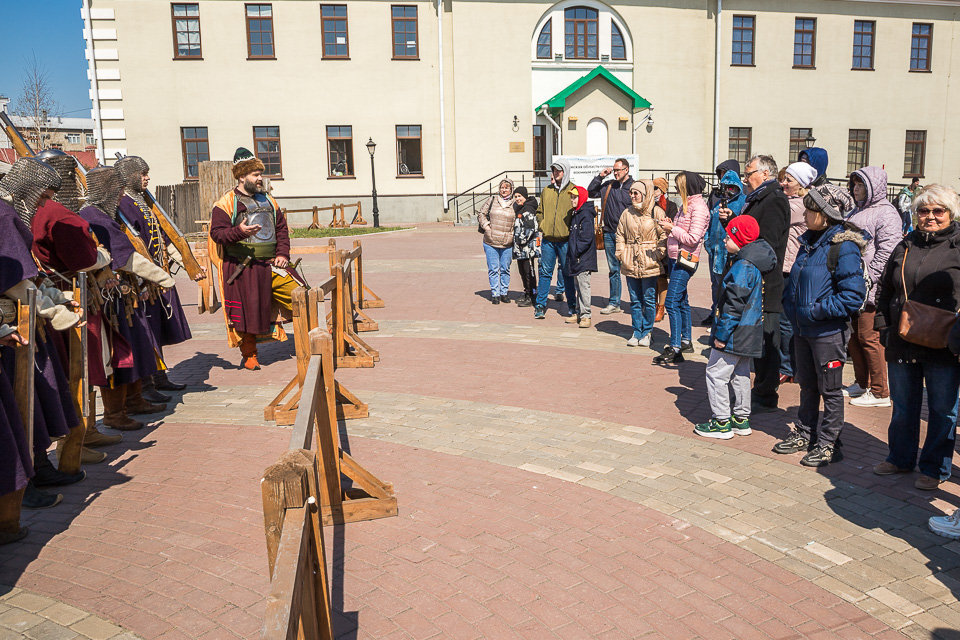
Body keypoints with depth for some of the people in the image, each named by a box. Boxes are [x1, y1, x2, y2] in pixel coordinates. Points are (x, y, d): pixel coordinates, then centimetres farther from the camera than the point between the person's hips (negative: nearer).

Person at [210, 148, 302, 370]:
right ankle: (249, 356, 16)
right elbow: (217, 232, -9)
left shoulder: (268, 200, 16)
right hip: (242, 267, -5)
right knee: (248, 310, 1)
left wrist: (282, 254, 4)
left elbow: (281, 229, 19)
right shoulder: (226, 202, -2)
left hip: (271, 264, 5)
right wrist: (239, 232, -28)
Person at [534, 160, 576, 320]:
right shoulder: (546, 191, 13)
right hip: (548, 239, 3)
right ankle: (540, 304, 11)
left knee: (568, 273, 4)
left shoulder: (573, 191, 1)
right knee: (545, 272, 5)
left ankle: (571, 305, 15)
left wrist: (572, 229, -9)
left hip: (565, 239, -3)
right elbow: (540, 211, 21)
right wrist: (542, 225, 5)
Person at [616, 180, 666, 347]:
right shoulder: (627, 212, 8)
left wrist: (658, 255, -10)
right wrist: (621, 253, 5)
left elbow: (664, 235, -3)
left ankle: (646, 332, 16)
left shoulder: (656, 212, -4)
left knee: (649, 299, 4)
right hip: (631, 264, 4)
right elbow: (620, 235, 15)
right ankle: (637, 332, 20)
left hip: (649, 264, -4)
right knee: (635, 300, 10)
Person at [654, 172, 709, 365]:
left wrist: (672, 228, -14)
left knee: (672, 302, -12)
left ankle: (674, 349, -10)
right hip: (675, 258, 10)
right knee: (681, 301, 15)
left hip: (685, 261, -10)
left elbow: (693, 239, -20)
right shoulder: (687, 204, 15)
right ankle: (686, 341, 25)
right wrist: (670, 226, 1)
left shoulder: (698, 207, -14)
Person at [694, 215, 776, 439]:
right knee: (740, 375, 18)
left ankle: (722, 423, 5)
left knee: (716, 373, -1)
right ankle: (742, 419, 29)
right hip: (747, 334, 10)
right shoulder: (750, 264, 10)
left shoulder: (742, 267, -22)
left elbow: (734, 305, -25)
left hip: (735, 334, -10)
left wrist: (722, 334, -20)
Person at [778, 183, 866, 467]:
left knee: (830, 390, 6)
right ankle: (804, 434, 32)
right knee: (807, 386, 19)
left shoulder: (843, 247, -17)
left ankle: (828, 444, 17)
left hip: (829, 332, -8)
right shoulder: (809, 241, 7)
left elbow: (853, 295, -21)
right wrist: (792, 306, 7)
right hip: (803, 329, 8)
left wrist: (816, 311, -21)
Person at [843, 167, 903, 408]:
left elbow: (886, 252, -19)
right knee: (854, 336, 14)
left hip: (871, 289, -9)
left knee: (869, 338, -6)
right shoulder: (858, 212, 19)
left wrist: (868, 279, -21)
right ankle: (862, 383, 27)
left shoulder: (886, 213, -11)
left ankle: (880, 393, 3)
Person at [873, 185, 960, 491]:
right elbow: (884, 289, 17)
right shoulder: (905, 247, 10)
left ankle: (935, 469, 21)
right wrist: (883, 325, 9)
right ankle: (901, 458, 33)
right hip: (902, 344, 4)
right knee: (903, 406, 16)